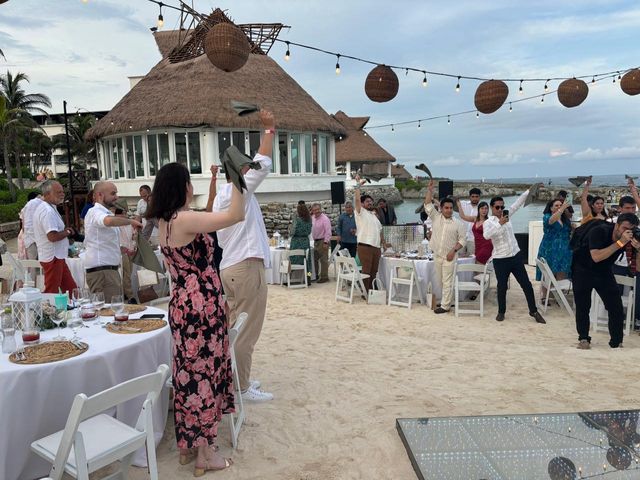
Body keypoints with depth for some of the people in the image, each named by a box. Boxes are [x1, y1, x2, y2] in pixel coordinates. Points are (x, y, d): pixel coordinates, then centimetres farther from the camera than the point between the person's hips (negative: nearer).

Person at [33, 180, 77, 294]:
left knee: (71, 290, 13)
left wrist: (64, 231, 8)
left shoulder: (46, 208, 14)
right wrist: (67, 232, -11)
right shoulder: (48, 211, -20)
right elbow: (53, 236, -28)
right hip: (53, 258, -10)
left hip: (57, 256, 10)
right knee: (51, 293, -1)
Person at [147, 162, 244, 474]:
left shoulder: (165, 222, 10)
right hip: (201, 306, -9)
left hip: (183, 304, 10)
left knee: (189, 373, 18)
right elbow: (235, 215, -23)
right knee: (204, 374, 2)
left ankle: (186, 444, 32)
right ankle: (205, 453, 17)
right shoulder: (185, 219, -19)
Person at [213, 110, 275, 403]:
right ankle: (241, 388, 5)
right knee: (247, 331, -3)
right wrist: (269, 130, -10)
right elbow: (263, 165, -19)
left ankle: (235, 378, 24)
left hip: (230, 266, 10)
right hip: (247, 267, -10)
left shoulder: (222, 195, 18)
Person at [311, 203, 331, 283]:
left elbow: (328, 232, -19)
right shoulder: (313, 218, 8)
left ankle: (324, 277, 4)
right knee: (315, 259, 15)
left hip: (322, 241, -8)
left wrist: (326, 242, -21)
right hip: (315, 241, 8)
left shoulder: (325, 219, -16)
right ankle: (316, 275, 27)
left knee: (323, 260, -3)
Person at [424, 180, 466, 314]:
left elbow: (462, 239, -3)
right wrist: (430, 189, -10)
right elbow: (428, 205, -3)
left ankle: (445, 306, 3)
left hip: (449, 257, -4)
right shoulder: (436, 217, 2)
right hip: (437, 255, 4)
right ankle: (448, 299, 31)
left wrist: (453, 250, -15)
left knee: (447, 282, -2)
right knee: (440, 280, 14)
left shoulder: (458, 223, -4)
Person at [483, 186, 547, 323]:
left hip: (516, 256, 5)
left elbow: (517, 203, 8)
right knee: (502, 287, 5)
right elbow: (486, 235, -29)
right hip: (500, 260, -5)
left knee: (526, 284, 7)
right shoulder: (488, 222, -10)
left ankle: (533, 311, 20)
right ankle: (501, 312, 23)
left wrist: (529, 191, -1)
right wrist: (499, 223, -36)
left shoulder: (506, 215, 7)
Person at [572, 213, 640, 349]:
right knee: (582, 307, -1)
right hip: (583, 270, -4)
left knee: (616, 307, -4)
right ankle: (583, 338, 16)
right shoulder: (599, 232, -27)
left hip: (604, 271, 4)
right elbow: (596, 257, -40)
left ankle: (616, 342, 8)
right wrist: (620, 242, -41)